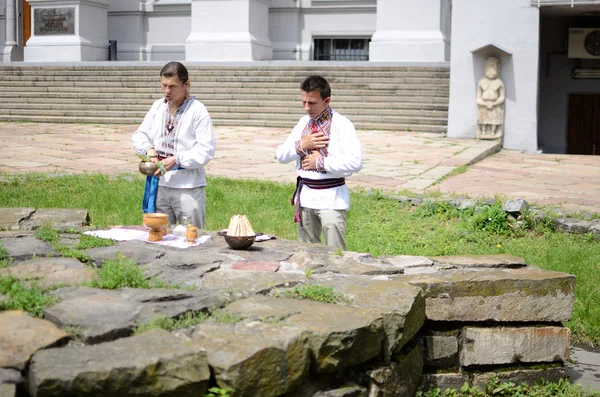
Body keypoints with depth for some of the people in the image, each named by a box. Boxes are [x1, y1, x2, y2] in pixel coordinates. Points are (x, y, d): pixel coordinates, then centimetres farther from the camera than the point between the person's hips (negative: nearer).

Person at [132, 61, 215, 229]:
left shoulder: (198, 110, -9)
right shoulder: (158, 106, 9)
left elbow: (206, 150, -14)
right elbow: (140, 135, 15)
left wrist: (176, 160, -21)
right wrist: (149, 149, -7)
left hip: (188, 188, -5)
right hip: (160, 184, 5)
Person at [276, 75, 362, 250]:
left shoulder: (341, 125, -9)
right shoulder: (303, 123, 10)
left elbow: (355, 162, -20)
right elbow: (281, 155, 10)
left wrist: (321, 163, -16)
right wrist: (301, 145, -8)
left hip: (331, 199, -6)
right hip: (305, 196, 6)